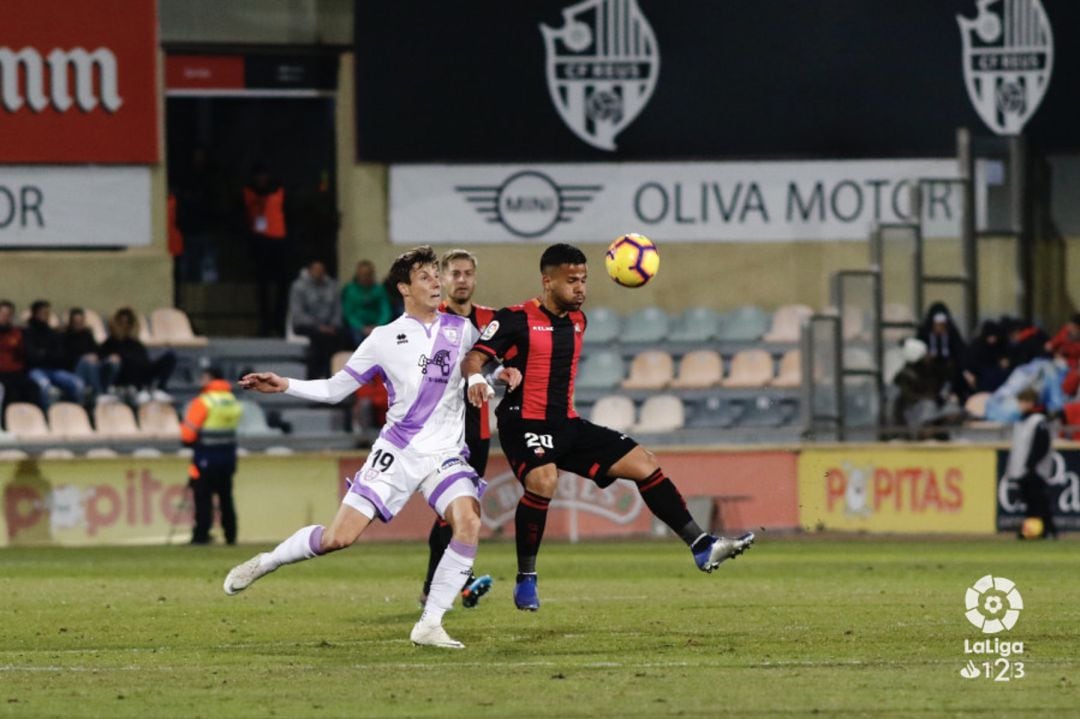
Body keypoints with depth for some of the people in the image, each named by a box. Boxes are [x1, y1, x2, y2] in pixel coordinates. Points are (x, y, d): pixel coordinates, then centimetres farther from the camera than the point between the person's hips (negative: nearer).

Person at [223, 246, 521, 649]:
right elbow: (334, 389, 6)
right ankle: (263, 563, 18)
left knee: (468, 521, -26)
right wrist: (285, 386, -7)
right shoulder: (386, 339, 1)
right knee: (339, 537, -10)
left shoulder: (461, 329, 7)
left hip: (446, 453, 2)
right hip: (397, 449, -2)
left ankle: (429, 626, -18)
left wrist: (501, 375, 1)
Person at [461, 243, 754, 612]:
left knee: (644, 465, 0)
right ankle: (526, 579, -20)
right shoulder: (516, 319, -10)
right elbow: (474, 357, -20)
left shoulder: (577, 320, 13)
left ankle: (702, 546, 4)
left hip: (567, 425, 8)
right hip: (525, 425, -8)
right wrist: (475, 378, -38)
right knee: (544, 481, -35)